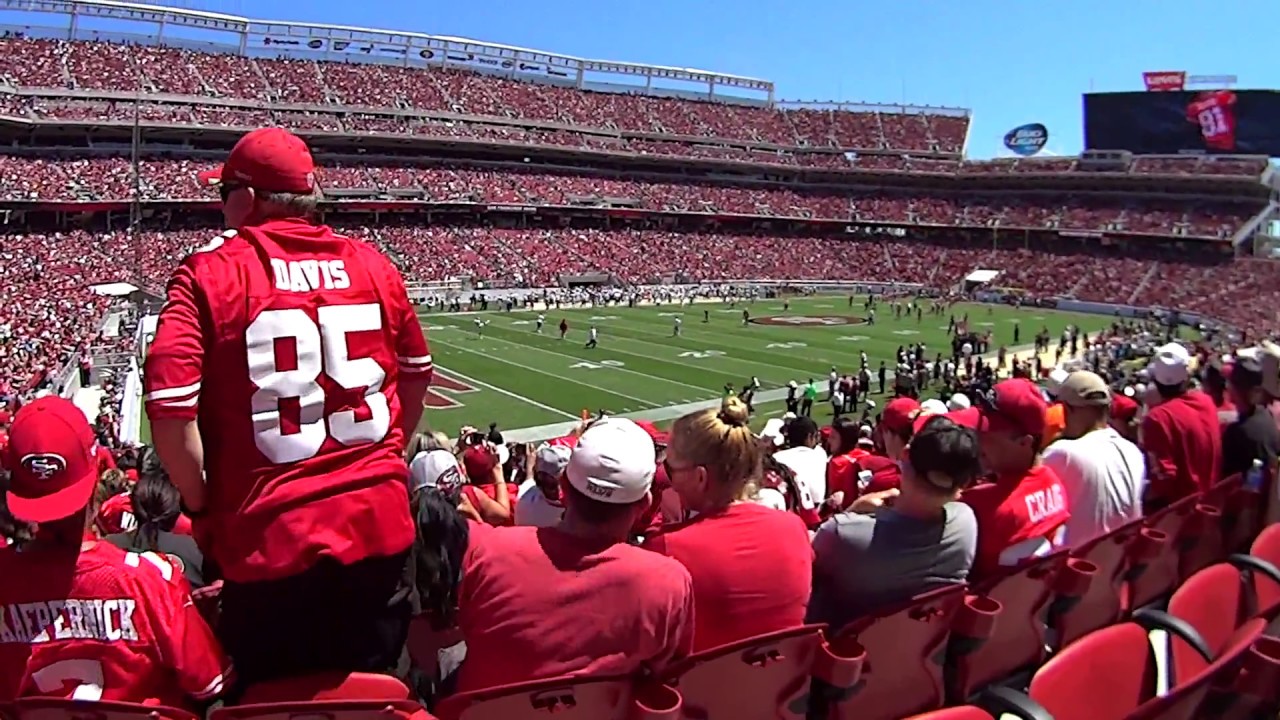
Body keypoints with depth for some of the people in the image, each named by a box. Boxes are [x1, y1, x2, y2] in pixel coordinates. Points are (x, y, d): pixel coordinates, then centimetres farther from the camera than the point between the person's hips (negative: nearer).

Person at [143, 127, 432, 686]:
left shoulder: (209, 273, -8)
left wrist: (203, 505, 0)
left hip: (268, 537, -3)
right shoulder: (373, 265, 3)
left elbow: (170, 411, -15)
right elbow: (416, 374, 12)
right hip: (379, 526, 3)